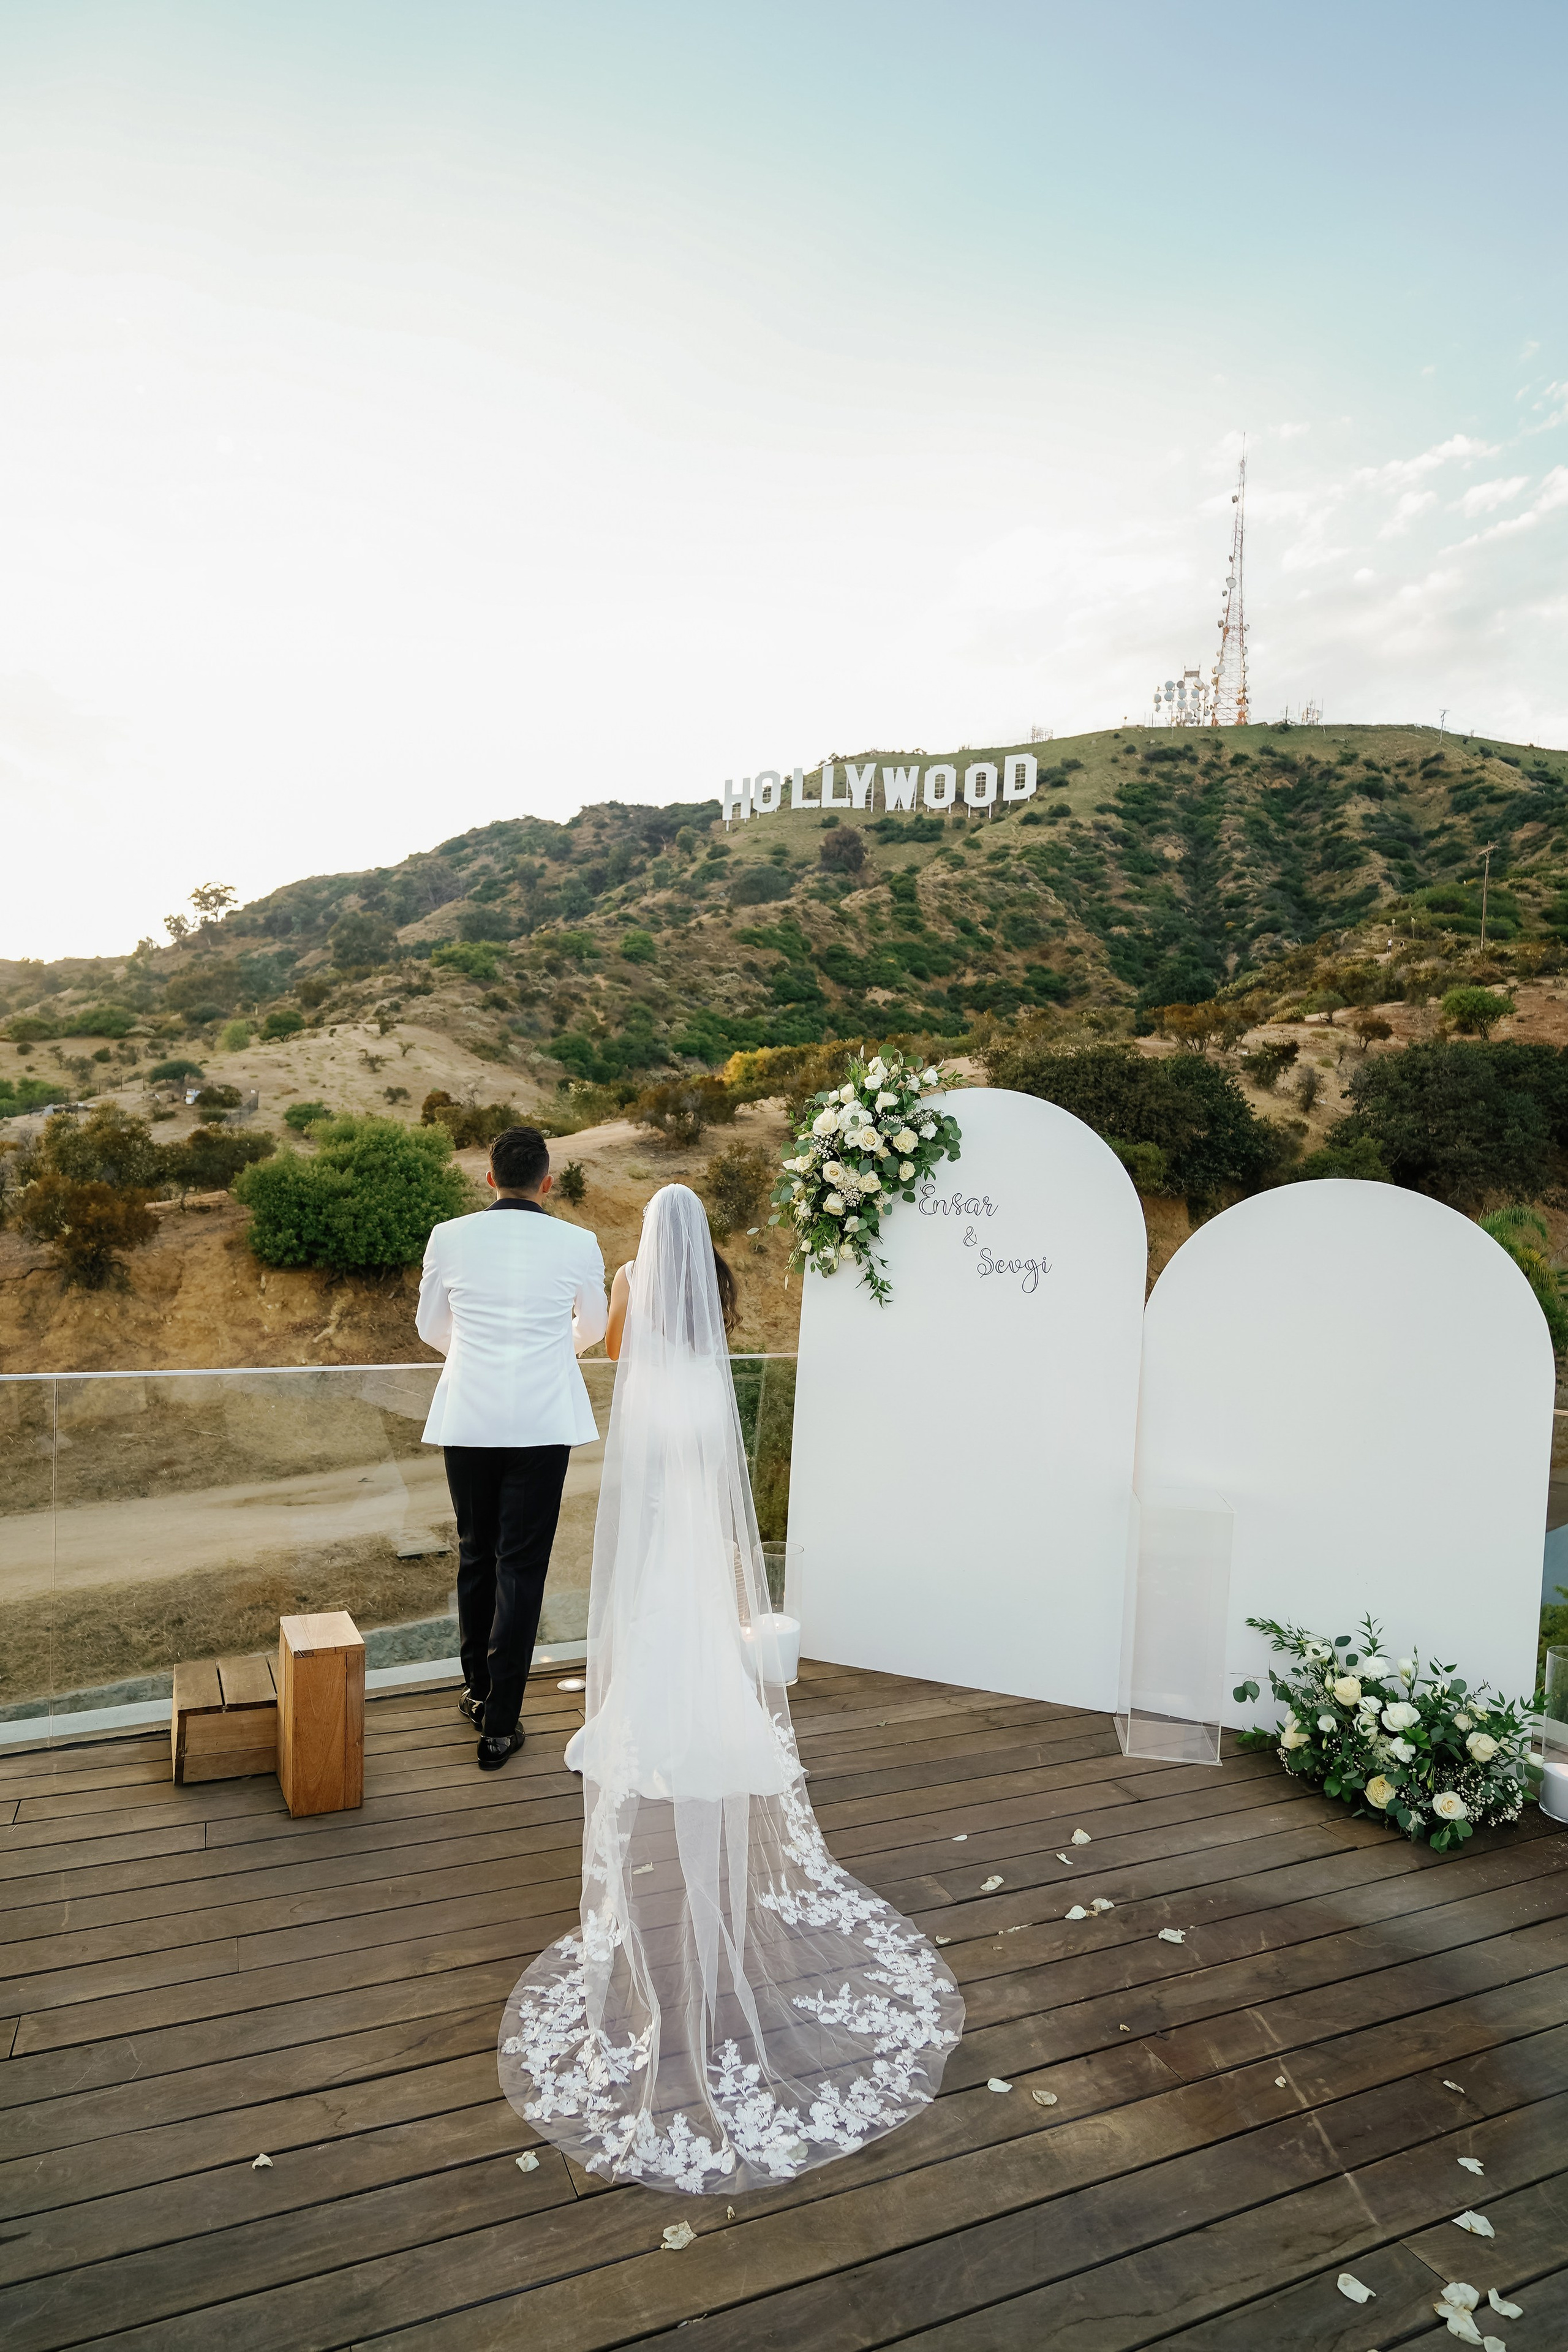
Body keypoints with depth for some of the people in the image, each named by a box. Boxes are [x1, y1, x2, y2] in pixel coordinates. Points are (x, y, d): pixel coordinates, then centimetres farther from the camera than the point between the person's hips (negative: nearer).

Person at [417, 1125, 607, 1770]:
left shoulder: (449, 1238, -3)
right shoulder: (578, 1244, -4)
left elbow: (430, 1329, 11)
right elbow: (593, 1327, 14)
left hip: (468, 1419, 2)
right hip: (544, 1421, -1)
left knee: (475, 1554, 18)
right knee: (522, 1565, 5)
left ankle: (478, 1688, 35)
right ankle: (499, 1723, 10)